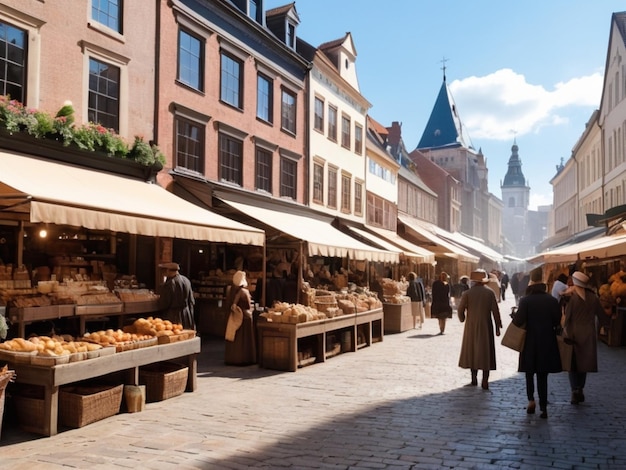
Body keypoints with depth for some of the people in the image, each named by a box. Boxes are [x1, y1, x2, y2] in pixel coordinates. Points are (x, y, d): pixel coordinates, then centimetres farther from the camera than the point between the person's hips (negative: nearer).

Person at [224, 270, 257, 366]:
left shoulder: (231, 290, -1)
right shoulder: (244, 291, -16)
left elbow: (228, 304, 5)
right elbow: (248, 306, -11)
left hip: (233, 317, 6)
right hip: (244, 317, -6)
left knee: (234, 338, 13)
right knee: (243, 339, 2)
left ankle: (232, 358, 18)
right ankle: (243, 359, 6)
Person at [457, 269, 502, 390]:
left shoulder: (467, 293, -6)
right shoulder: (490, 292, -5)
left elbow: (460, 309, -6)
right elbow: (495, 310, -6)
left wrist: (462, 319, 13)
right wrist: (498, 326, 0)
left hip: (471, 326, 1)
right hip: (486, 326, -1)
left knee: (472, 351, 13)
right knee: (485, 352, 3)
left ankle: (474, 378, 17)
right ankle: (485, 382, 0)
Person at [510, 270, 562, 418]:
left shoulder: (525, 300, -10)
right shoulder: (552, 300, -4)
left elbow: (519, 321, -14)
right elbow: (558, 322, -3)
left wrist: (513, 314, 6)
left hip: (530, 342, -1)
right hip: (547, 343, 1)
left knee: (530, 373, 17)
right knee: (542, 375, 9)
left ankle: (531, 400, 5)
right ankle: (543, 407, 8)